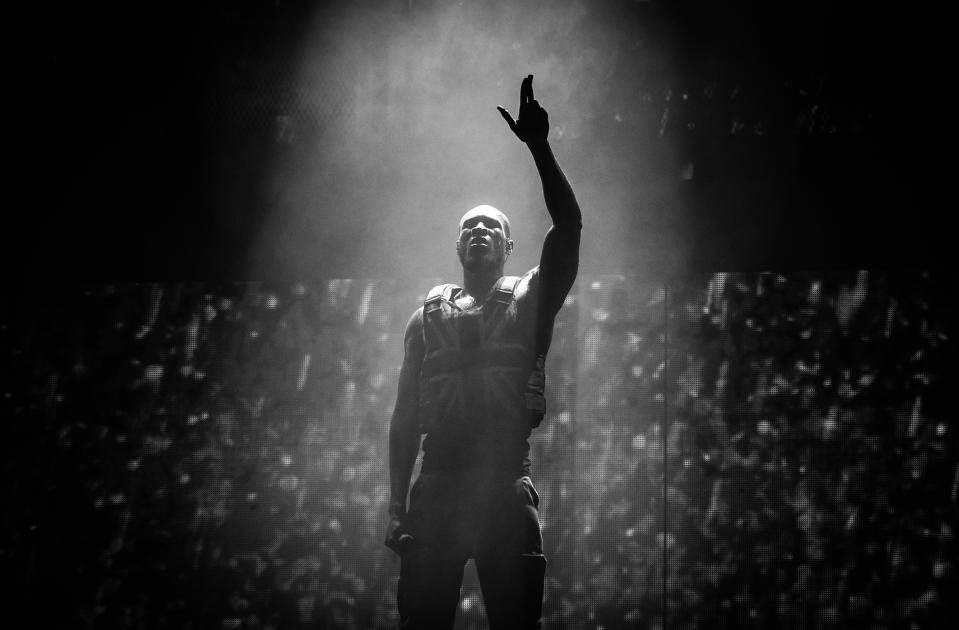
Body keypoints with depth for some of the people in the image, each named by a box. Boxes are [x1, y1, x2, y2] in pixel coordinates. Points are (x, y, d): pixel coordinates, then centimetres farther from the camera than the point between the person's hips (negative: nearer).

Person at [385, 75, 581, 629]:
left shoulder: (530, 300, 14)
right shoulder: (429, 315, 20)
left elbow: (569, 228, -2)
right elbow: (405, 415, 16)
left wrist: (540, 147, -11)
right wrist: (398, 507, 7)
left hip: (508, 489, -1)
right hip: (436, 488, 2)